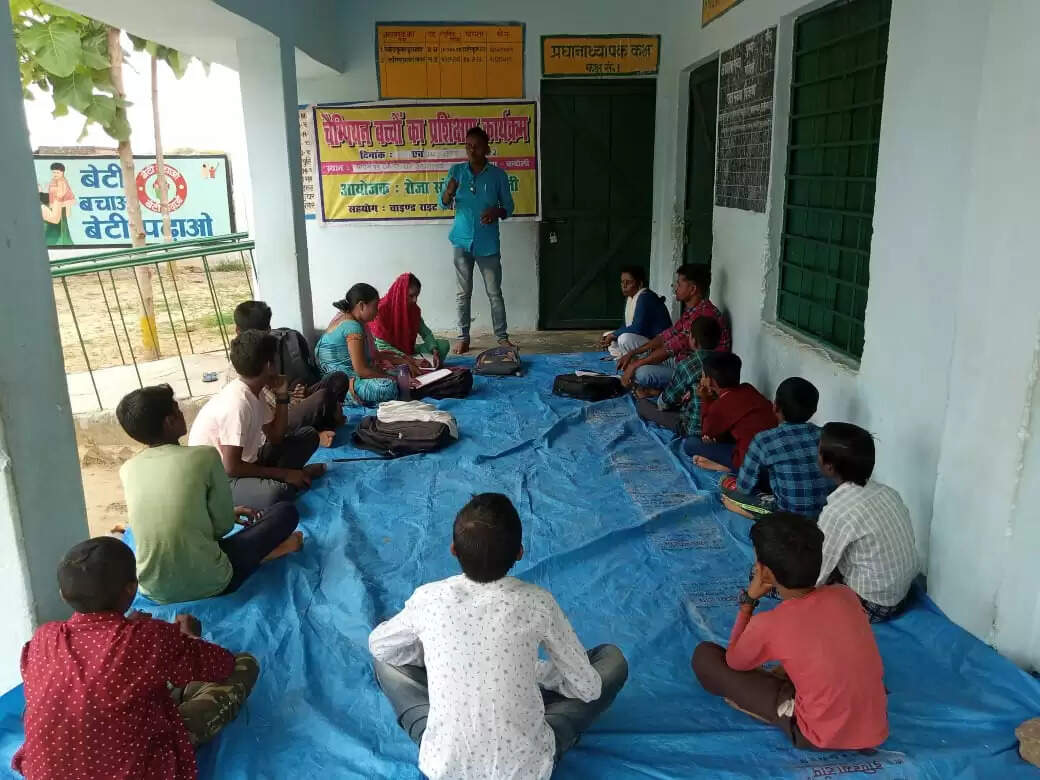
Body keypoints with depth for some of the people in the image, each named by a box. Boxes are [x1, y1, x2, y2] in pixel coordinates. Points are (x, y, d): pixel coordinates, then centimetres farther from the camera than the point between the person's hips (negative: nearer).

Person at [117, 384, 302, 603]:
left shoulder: (127, 470, 2)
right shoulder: (204, 456, -14)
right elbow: (223, 526, -5)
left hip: (153, 591, 5)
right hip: (208, 584, -4)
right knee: (286, 511, 10)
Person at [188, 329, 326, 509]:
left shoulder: (252, 392, 1)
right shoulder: (237, 403, -27)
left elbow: (275, 438, 7)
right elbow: (231, 468, -27)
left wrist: (282, 397, -4)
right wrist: (284, 474, -21)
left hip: (245, 460, 10)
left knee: (308, 435, 8)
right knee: (275, 494, -39)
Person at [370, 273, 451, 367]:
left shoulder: (414, 309, 1)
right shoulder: (381, 309, -18)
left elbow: (426, 333, 6)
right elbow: (381, 345, -21)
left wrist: (434, 351, -15)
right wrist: (406, 359, -31)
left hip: (409, 352, 7)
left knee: (444, 344, -10)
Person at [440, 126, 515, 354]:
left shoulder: (498, 175, -2)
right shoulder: (456, 171, 1)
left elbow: (508, 206, 3)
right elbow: (444, 204, 3)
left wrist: (497, 212, -20)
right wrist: (449, 192, -20)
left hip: (488, 243, -1)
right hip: (463, 241, 1)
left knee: (495, 293, 4)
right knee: (463, 293, 6)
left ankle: (502, 336, 13)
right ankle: (463, 337, 15)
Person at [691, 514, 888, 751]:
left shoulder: (767, 625, -21)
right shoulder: (845, 595, -7)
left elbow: (733, 662, 2)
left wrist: (748, 600, 0)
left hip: (822, 738, -5)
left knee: (704, 656, -1)